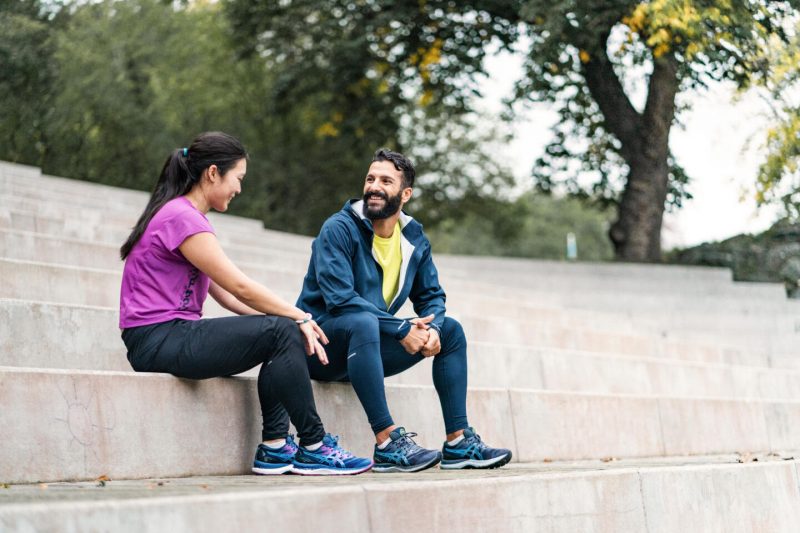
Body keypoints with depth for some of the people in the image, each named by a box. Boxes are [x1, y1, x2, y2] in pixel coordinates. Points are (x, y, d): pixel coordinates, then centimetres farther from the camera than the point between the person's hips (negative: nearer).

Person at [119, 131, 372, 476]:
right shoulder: (181, 217, -13)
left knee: (285, 331, 3)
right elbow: (240, 287, -15)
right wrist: (298, 316, -6)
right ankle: (313, 448, -9)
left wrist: (293, 318, 3)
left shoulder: (189, 217, 20)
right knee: (281, 332, -16)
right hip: (157, 340, -10)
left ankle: (274, 448, -3)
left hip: (174, 335, 10)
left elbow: (224, 293, 14)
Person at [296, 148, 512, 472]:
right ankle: (388, 444, -42)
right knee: (363, 321, -38)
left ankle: (458, 443, -3)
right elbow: (340, 299, -25)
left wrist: (432, 328, -12)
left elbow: (431, 296, 12)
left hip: (367, 348, 7)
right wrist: (400, 329, -25)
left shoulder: (414, 239, 6)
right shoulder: (339, 229, -15)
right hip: (323, 344, -7)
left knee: (451, 330, 1)